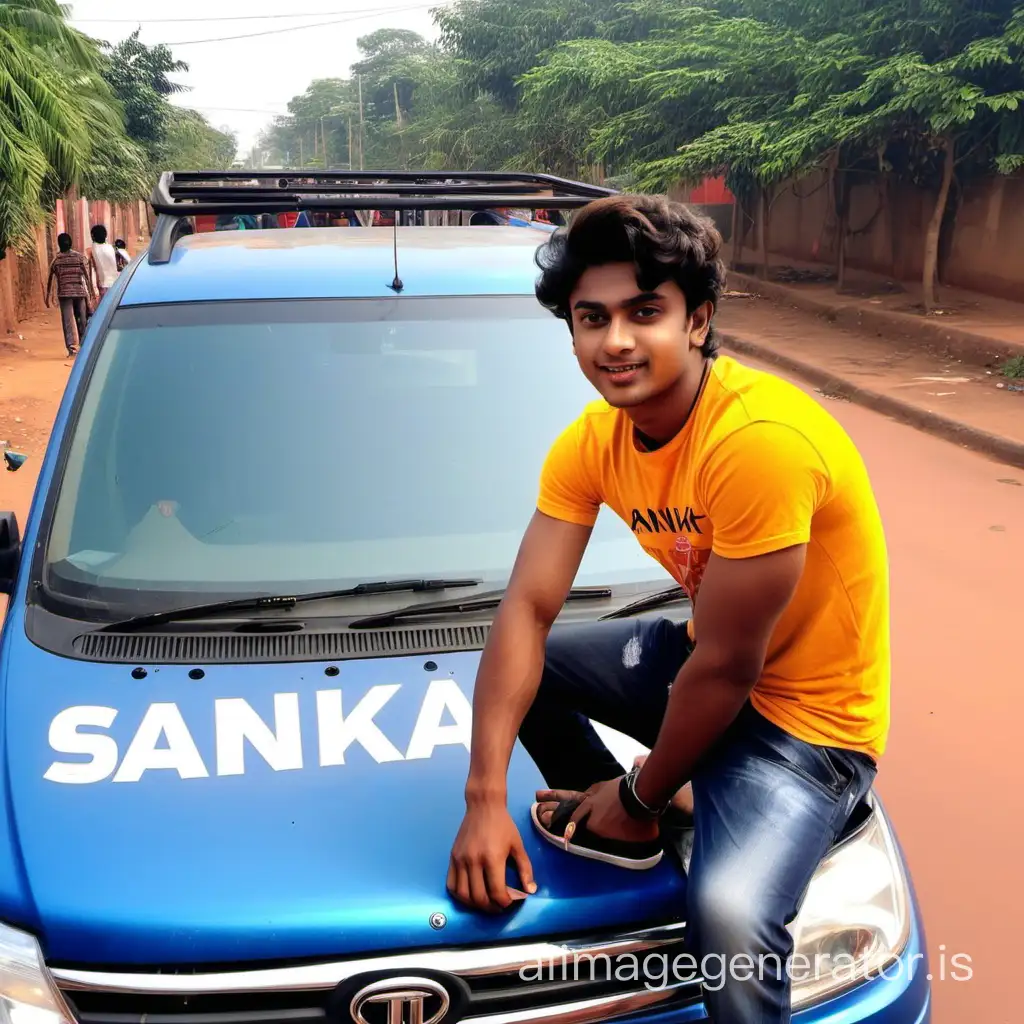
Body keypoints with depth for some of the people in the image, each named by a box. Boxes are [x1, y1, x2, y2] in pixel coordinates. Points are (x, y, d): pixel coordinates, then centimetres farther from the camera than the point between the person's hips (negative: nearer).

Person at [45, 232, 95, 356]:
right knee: (82, 320, 11)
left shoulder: (56, 259, 3)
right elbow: (87, 275, -4)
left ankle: (71, 346, -13)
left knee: (67, 321, -2)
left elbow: (50, 279, 6)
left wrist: (48, 295, 13)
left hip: (64, 293, -1)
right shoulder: (79, 256, 2)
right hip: (80, 291, 1)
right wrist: (91, 291, -2)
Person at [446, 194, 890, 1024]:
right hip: (701, 656, 7)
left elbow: (725, 668, -25)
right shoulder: (590, 442, -7)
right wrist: (485, 800, -17)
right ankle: (615, 826, 17)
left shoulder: (759, 437, -31)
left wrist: (643, 795, -9)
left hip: (808, 716, -7)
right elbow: (526, 609, -11)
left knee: (728, 915, -30)